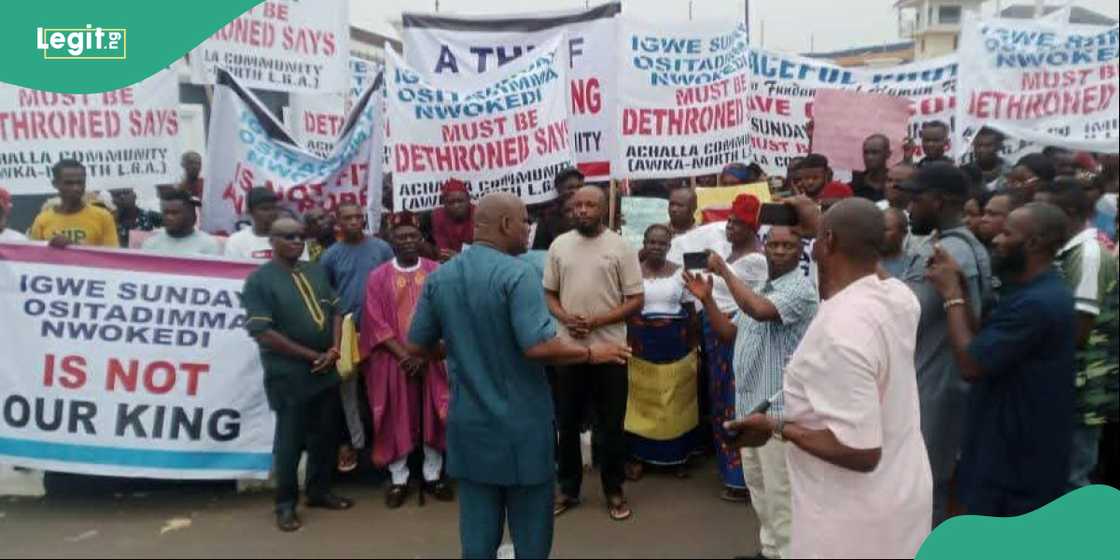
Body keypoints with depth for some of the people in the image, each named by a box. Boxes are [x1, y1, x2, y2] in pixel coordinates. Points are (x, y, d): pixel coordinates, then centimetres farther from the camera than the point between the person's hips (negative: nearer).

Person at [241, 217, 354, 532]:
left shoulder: (316, 272, 9)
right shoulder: (260, 280, -9)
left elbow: (336, 311, 11)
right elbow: (262, 332, -16)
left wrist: (334, 349, -7)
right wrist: (311, 356, -14)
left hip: (326, 370, 6)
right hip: (289, 374, -5)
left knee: (324, 435, 14)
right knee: (290, 439, 5)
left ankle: (319, 491, 31)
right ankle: (286, 504, 20)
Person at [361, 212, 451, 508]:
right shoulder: (378, 277, 0)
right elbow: (375, 323, -5)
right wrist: (404, 355, -14)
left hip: (432, 358, 1)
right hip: (393, 360, -1)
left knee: (433, 416, 6)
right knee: (396, 420, 5)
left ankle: (432, 476, 19)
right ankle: (398, 479, 16)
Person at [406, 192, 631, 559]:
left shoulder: (438, 278, 2)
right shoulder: (518, 274, -18)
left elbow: (417, 346, 7)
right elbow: (540, 346, -27)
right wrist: (591, 353, -11)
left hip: (470, 423, 6)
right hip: (521, 423, -5)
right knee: (530, 530, 12)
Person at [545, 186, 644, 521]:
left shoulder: (620, 247, -4)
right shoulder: (559, 245, 5)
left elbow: (635, 300, -5)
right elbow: (549, 293, 9)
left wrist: (596, 321, -17)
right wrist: (566, 318, -11)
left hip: (609, 348, -2)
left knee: (611, 424, 7)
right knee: (567, 422, 11)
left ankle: (614, 491, 23)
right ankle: (568, 488, 26)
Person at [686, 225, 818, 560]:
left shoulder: (800, 288, -13)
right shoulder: (759, 287, 14)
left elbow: (761, 310, -32)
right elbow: (730, 334, 16)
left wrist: (724, 271, -21)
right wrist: (706, 299, 2)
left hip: (778, 407, -9)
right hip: (749, 403, 9)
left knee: (779, 490, 0)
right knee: (758, 485, 19)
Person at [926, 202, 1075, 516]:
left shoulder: (1036, 302, -26)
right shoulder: (1040, 291, 9)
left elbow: (970, 365, -25)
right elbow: (982, 346, 6)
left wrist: (952, 295, -16)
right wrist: (959, 288, -3)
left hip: (1016, 455, -10)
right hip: (1021, 447, 10)